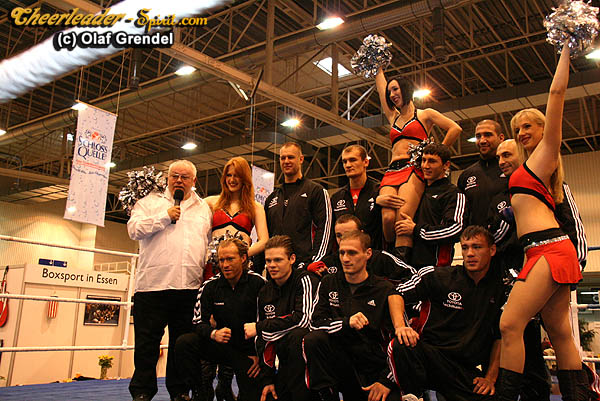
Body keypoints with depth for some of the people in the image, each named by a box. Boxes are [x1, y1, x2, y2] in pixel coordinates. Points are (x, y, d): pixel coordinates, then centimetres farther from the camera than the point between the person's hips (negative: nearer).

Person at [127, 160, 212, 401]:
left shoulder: (203, 208, 19)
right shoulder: (150, 202, 12)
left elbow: (211, 243, 19)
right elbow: (134, 229, -2)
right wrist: (165, 217, -8)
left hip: (191, 286, 2)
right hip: (154, 283, -2)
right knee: (147, 341, 1)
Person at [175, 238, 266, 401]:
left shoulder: (258, 283, -12)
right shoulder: (210, 286, -1)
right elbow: (199, 322, -3)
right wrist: (214, 333, -25)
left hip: (250, 351, -3)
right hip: (223, 345, 3)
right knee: (184, 342, -19)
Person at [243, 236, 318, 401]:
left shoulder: (305, 280, -9)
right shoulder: (265, 293, 10)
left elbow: (303, 319, -23)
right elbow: (262, 340, 11)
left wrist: (259, 327, -14)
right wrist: (267, 379, 2)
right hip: (285, 358, 5)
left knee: (296, 335, -34)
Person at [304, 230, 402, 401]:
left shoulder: (384, 289, -1)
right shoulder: (329, 284, 8)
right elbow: (316, 323, -3)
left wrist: (386, 381, -10)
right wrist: (347, 323, -21)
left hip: (375, 368, -2)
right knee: (312, 340, -24)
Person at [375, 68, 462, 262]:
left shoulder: (425, 114, 16)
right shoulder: (393, 117, 29)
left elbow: (455, 129, 4)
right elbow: (380, 81, 37)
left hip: (414, 170, -4)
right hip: (391, 172, 5)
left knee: (403, 218, -27)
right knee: (388, 218, -23)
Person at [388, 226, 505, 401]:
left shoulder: (501, 288, 5)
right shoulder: (437, 276, -1)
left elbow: (501, 334, 12)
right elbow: (398, 293, 0)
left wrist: (491, 377, 6)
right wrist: (400, 325, -18)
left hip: (468, 370, 1)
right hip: (430, 355, -1)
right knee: (400, 346, -33)